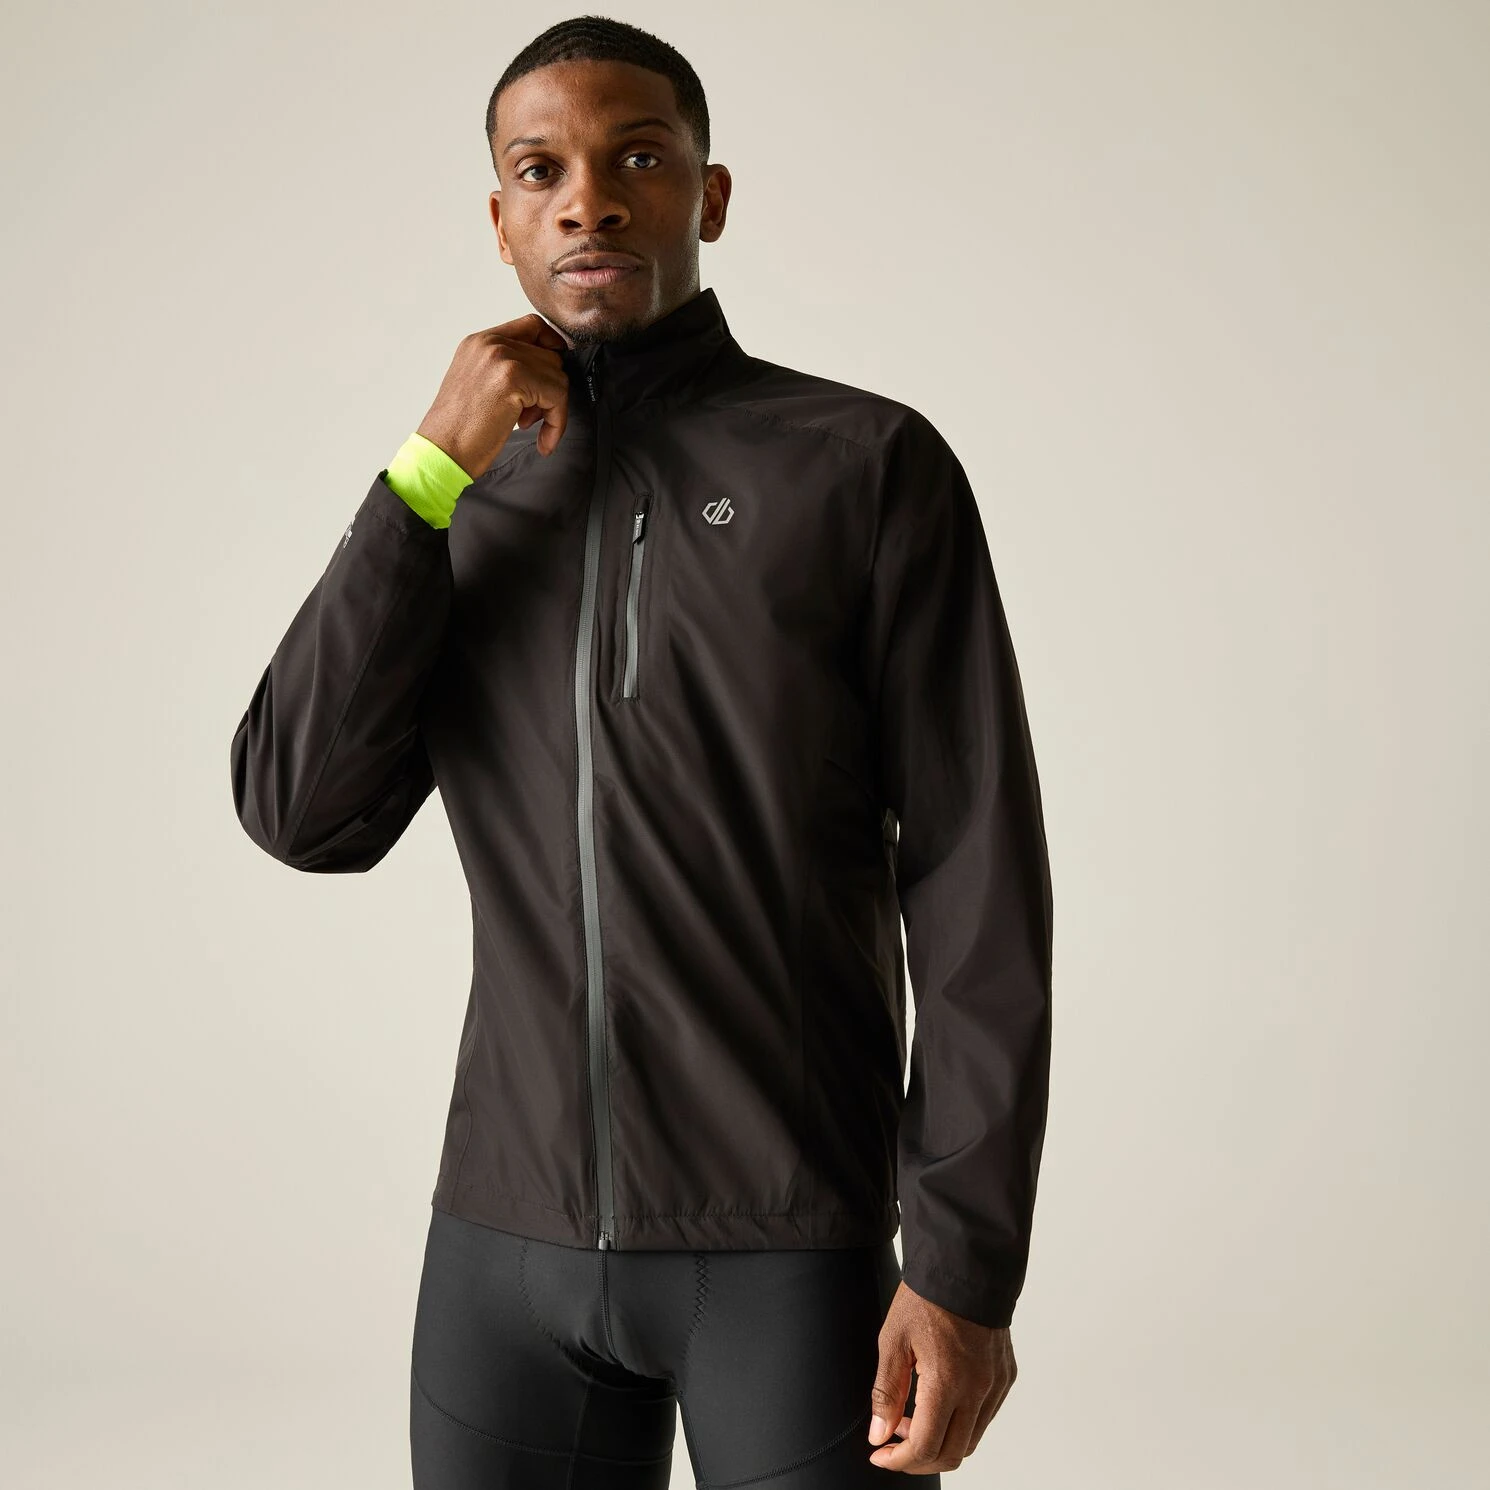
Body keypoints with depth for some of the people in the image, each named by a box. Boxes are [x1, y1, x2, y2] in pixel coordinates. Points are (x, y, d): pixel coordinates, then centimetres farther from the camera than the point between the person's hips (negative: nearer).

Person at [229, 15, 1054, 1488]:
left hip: (797, 1254, -3)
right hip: (506, 1241, 4)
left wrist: (966, 1269, -12)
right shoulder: (464, 508, 9)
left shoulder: (870, 466, -5)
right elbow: (303, 815, -4)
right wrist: (437, 471, -11)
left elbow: (974, 882, -8)